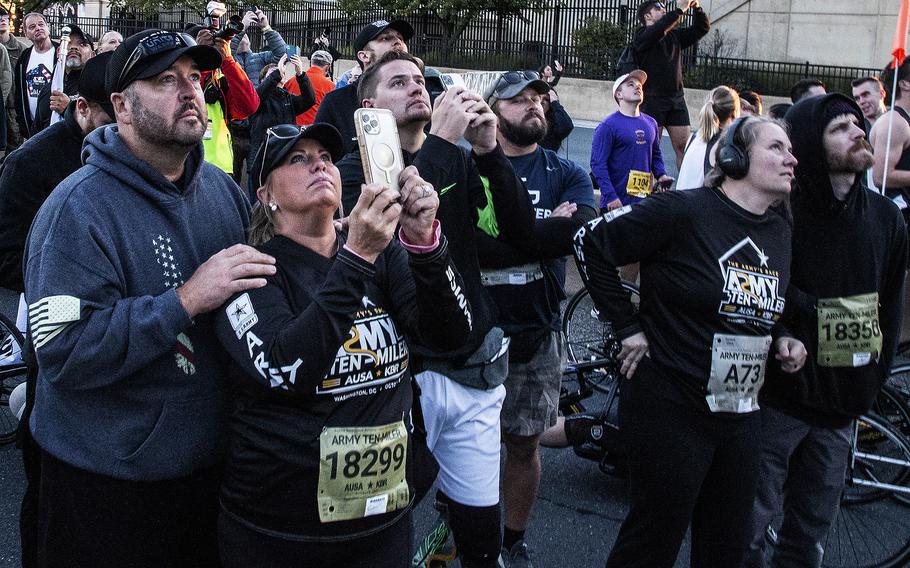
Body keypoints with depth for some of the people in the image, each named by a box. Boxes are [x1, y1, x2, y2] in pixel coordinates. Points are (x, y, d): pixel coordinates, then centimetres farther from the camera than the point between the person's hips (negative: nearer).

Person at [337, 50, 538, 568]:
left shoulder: (460, 162, 9)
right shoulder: (356, 168, -2)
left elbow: (521, 234, -2)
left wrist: (489, 150, -14)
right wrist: (441, 142, -23)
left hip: (474, 373, 3)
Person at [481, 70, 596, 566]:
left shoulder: (567, 175, 4)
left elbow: (582, 231, -17)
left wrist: (499, 241, -20)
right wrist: (546, 229, -16)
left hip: (536, 333, 2)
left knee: (523, 444, 13)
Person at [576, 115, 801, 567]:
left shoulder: (780, 232, 8)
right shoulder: (683, 212, -15)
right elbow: (590, 244, -12)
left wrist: (781, 340, 4)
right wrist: (627, 326, -11)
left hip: (741, 412, 7)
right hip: (671, 411, -7)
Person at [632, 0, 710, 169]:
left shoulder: (675, 35, 18)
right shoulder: (641, 36, -2)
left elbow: (701, 28, 17)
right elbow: (659, 29, -22)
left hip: (676, 99, 5)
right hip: (652, 99, -5)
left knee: (683, 147, 0)